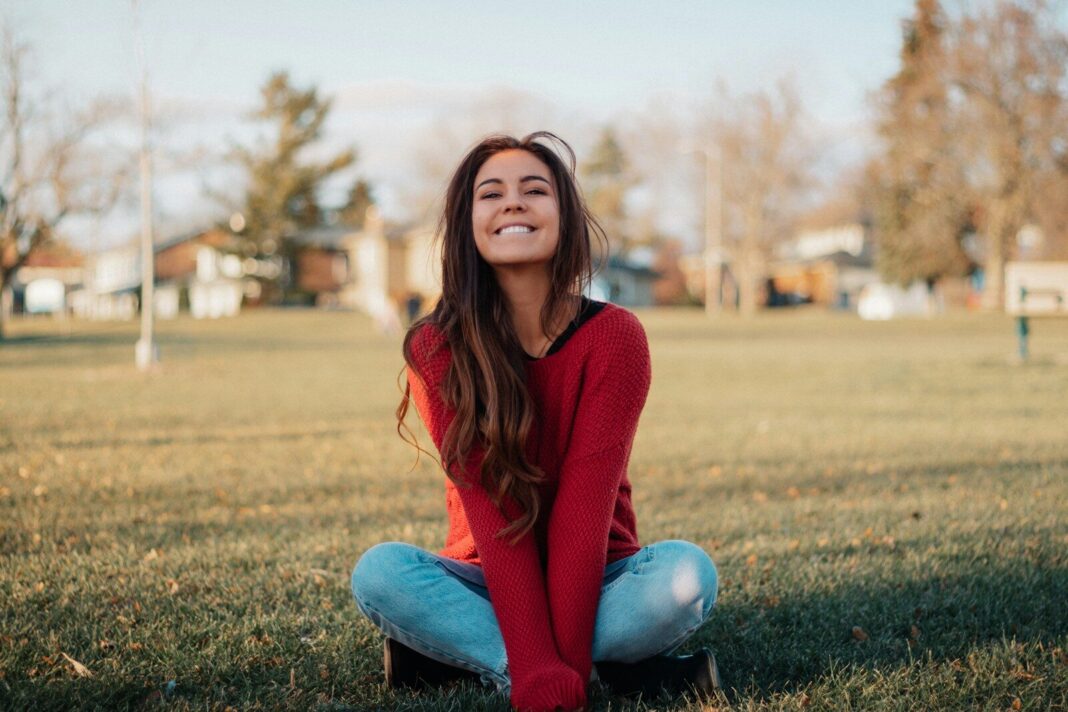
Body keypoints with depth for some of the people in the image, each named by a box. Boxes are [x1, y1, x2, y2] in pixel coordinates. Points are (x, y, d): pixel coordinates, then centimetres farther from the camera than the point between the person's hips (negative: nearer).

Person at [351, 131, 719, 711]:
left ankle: (456, 654, -18)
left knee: (688, 572, -31)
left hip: (596, 582, 0)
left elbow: (584, 510, -20)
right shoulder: (436, 348, -12)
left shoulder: (613, 337, -13)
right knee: (378, 571, -29)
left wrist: (562, 663, -28)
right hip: (489, 585, 1)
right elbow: (491, 513, -20)